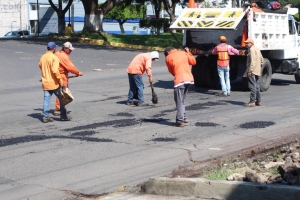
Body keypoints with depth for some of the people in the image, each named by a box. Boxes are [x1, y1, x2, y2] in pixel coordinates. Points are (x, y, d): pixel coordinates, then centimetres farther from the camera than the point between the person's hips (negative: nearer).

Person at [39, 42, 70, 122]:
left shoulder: (42, 57, 7)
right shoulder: (54, 58, -15)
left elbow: (40, 66, 17)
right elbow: (55, 70, -22)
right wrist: (60, 79, -15)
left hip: (45, 82, 6)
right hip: (53, 83, -6)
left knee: (46, 99, 7)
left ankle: (45, 117, 4)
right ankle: (63, 116, 11)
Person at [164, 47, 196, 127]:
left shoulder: (168, 58, 5)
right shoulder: (183, 53, 15)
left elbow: (171, 71, 10)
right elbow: (193, 62, 18)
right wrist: (188, 52, 28)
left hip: (179, 79, -6)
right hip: (189, 77, 6)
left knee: (179, 101, -2)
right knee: (182, 100, 20)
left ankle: (180, 121, -5)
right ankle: (184, 117, 24)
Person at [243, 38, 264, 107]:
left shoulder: (252, 50, -13)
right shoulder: (257, 49, 18)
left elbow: (252, 61, -22)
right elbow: (262, 60, 22)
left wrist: (250, 71, -23)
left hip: (252, 71, -10)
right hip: (257, 71, 10)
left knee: (252, 86, -11)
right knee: (257, 86, 14)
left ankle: (252, 102, -13)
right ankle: (258, 101, 18)